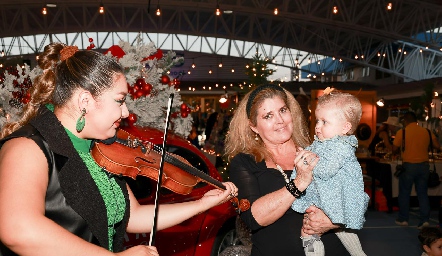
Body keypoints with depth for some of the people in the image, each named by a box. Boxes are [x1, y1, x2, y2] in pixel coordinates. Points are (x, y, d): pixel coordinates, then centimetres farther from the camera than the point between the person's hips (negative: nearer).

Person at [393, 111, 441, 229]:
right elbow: (437, 146, 2)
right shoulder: (427, 132, 2)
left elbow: (395, 149, -4)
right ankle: (424, 220, 5)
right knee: (423, 193, 10)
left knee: (404, 193, 10)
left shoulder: (402, 132, -7)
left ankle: (403, 219, 16)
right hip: (424, 165, 3)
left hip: (408, 166, -3)